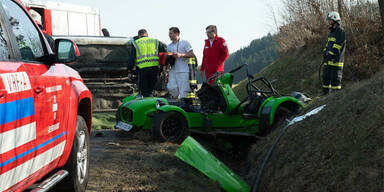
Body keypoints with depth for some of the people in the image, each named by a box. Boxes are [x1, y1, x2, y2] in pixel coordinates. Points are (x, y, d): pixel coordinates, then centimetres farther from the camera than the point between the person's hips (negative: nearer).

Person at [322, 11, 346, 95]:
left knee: (335, 79, -8)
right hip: (328, 60, 9)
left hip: (335, 60, -9)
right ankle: (325, 94, 16)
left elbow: (337, 45, -16)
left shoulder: (340, 31, -8)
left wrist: (329, 53, -15)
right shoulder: (332, 31, 20)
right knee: (325, 77, 10)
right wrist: (325, 51, 6)